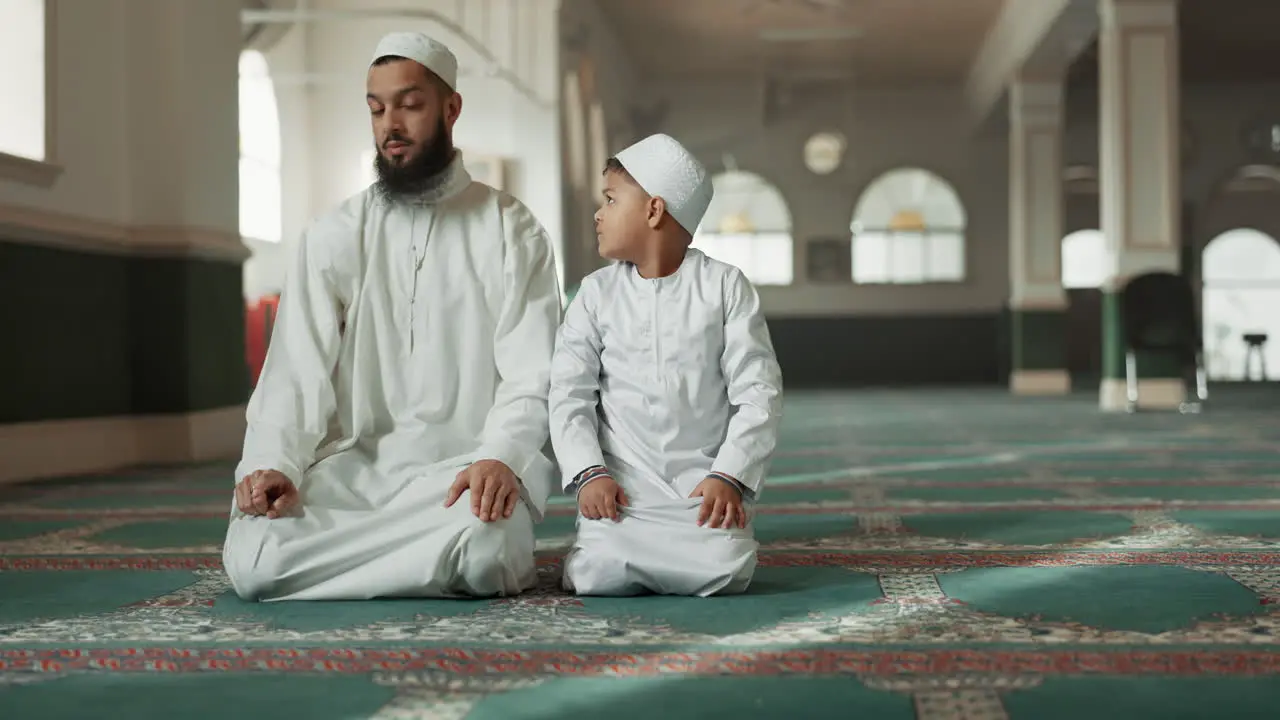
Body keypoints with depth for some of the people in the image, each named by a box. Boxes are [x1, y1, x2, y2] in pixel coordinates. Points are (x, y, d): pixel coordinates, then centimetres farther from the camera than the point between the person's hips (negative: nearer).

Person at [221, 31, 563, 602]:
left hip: (465, 469, -2)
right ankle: (444, 561, -5)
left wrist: (500, 457, -25)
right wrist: (272, 462, -17)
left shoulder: (512, 232, 5)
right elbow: (297, 370, 3)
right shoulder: (333, 238, 11)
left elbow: (530, 376, -4)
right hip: (352, 468, 2)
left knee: (482, 542, -37)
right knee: (252, 559, -26)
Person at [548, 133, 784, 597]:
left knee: (722, 572, -25)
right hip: (624, 485, 1)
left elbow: (759, 394, -2)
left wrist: (729, 477, -14)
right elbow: (569, 394, 3)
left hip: (703, 482, 0)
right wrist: (590, 472, -13)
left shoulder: (725, 286, 3)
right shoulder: (597, 293, 8)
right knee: (603, 575, -24)